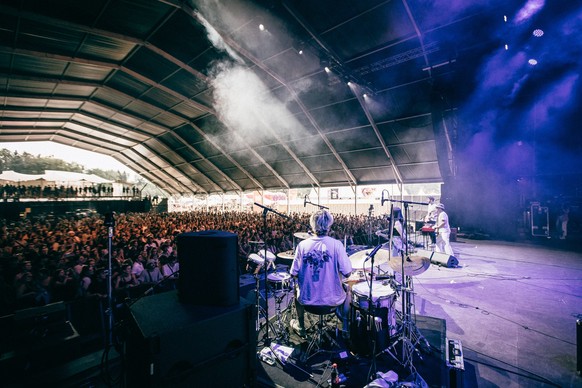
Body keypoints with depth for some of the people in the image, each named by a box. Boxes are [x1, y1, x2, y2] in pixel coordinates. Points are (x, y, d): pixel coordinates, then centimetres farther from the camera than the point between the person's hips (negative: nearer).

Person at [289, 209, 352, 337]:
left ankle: (300, 327, 46)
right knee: (346, 288, 32)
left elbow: (294, 273, -5)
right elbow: (347, 273, -14)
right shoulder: (336, 244, -16)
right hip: (332, 300, -1)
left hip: (307, 299, 1)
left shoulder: (302, 245, -11)